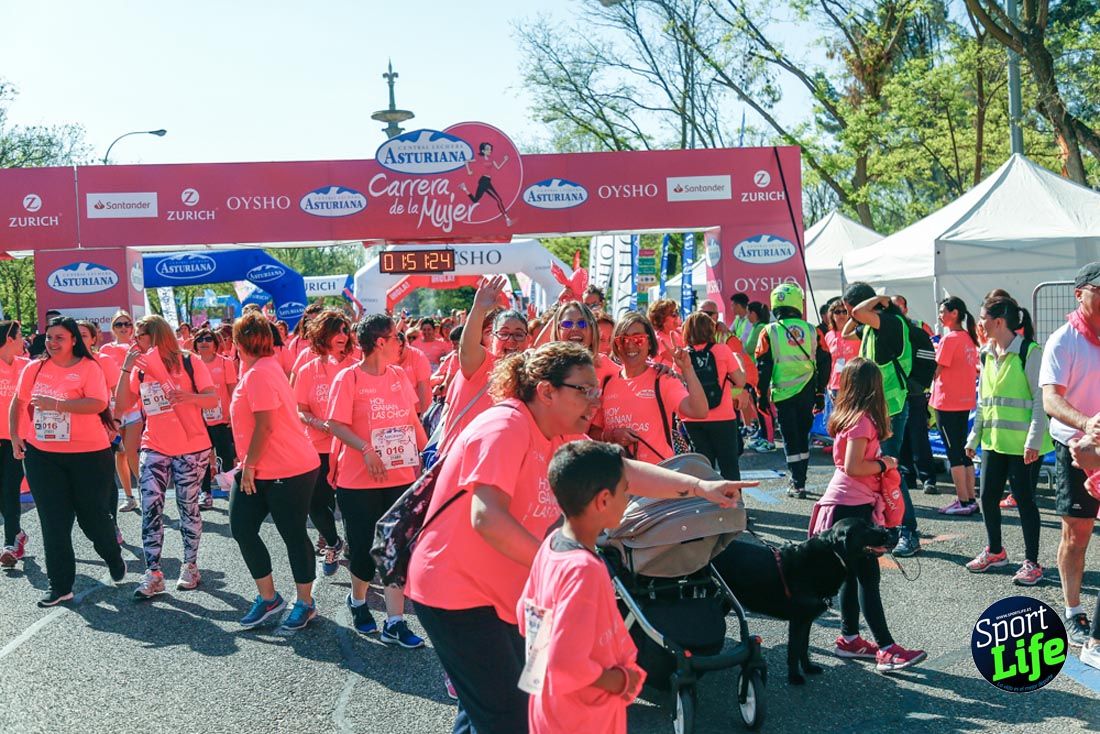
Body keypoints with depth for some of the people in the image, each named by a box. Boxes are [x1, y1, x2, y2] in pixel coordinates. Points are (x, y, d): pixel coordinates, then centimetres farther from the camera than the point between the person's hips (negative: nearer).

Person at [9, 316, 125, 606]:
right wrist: (15, 436, 8)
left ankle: (113, 558, 38)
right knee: (54, 522, 5)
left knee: (93, 515, 8)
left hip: (88, 453, -3)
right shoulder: (34, 368, 4)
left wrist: (56, 404, -25)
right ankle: (60, 586, 13)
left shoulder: (88, 367, -8)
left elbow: (98, 404, -20)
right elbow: (18, 403, 15)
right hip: (41, 454, 4)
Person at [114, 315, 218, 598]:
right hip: (154, 448, 3)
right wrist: (126, 368, -10)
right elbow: (122, 404, -2)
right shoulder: (140, 368, 6)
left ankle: (190, 566, 21)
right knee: (150, 509, -5)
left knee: (188, 507, 7)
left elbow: (214, 399, -10)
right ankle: (153, 574, -2)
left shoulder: (189, 362, -6)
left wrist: (191, 397, -31)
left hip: (191, 448, -3)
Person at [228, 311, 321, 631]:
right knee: (242, 529, 8)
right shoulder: (260, 367, 12)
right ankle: (267, 597, 20)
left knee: (293, 535, 2)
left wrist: (250, 464, -14)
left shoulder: (259, 374, -18)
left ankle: (305, 603, 16)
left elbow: (265, 425, -22)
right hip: (259, 471, 10)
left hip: (288, 471, -10)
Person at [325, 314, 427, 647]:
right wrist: (366, 449, -25)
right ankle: (357, 601, 36)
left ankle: (395, 623, 8)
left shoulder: (399, 376, 6)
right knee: (365, 547, 7)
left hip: (400, 476, 4)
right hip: (359, 481, -4)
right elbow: (336, 424, -13)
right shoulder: (349, 378, -9)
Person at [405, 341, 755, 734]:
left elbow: (622, 470, 4)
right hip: (456, 592, -9)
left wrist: (700, 486, -6)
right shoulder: (506, 426, -23)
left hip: (498, 592, 9)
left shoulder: (561, 437, 4)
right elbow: (487, 517, -31)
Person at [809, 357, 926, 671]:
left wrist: (880, 461, 7)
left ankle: (849, 639, 23)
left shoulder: (848, 416, 11)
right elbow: (853, 467, -23)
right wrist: (884, 464, -10)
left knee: (854, 574, 15)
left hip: (850, 506, 9)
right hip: (852, 507, -9)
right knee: (868, 577, -8)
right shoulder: (862, 420, -16)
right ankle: (886, 650, -7)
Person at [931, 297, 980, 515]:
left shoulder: (949, 338, -15)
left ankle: (963, 501, -1)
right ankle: (970, 499, 17)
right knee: (963, 450, 14)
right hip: (965, 401, 8)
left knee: (953, 451, -3)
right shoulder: (969, 338, 9)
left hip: (947, 403, -8)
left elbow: (935, 371, -15)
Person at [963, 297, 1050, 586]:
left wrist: (1034, 440, -18)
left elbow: (1041, 399, -13)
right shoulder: (988, 354, 11)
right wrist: (975, 437, 16)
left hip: (1022, 443, -7)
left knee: (1024, 499, -1)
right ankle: (995, 551, 29)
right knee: (988, 496, 11)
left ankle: (1032, 562, 10)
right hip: (993, 440, 7)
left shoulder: (1029, 352, -11)